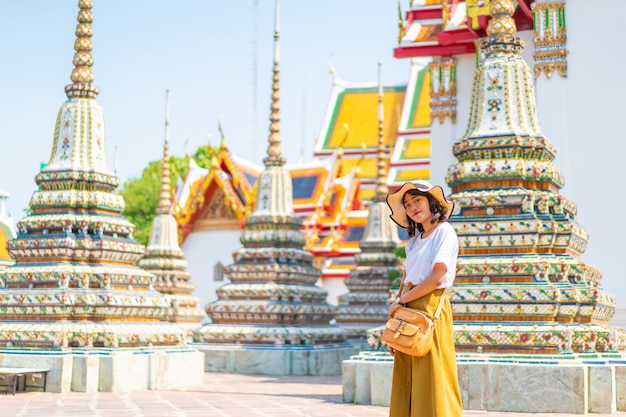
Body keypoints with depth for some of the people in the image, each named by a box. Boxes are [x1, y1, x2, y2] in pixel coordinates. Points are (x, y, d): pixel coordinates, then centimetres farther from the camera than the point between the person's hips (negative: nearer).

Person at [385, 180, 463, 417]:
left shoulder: (444, 231, -4)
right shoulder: (414, 240, 18)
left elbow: (437, 277, -14)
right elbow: (406, 281, 15)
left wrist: (401, 301, -7)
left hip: (430, 307, -7)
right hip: (407, 310, 7)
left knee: (431, 379, -8)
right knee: (407, 385, 5)